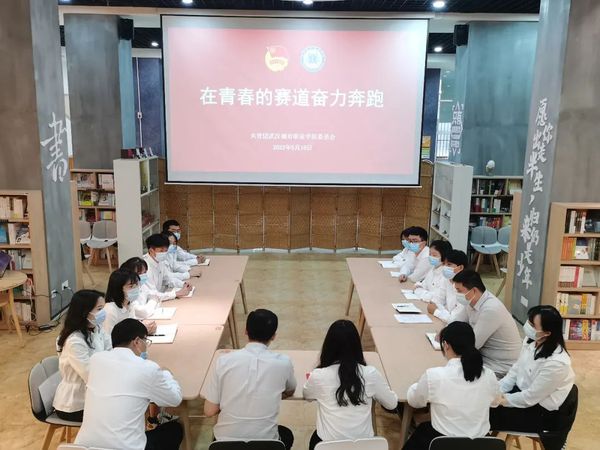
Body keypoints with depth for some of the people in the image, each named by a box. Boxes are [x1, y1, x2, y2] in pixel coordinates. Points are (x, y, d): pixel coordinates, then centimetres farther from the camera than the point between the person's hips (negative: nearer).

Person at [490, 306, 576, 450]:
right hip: (523, 391, 7)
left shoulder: (555, 363, -33)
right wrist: (497, 390, -6)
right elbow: (516, 369, 4)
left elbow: (530, 397, -24)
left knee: (490, 414, -9)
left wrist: (503, 400, -15)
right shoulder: (531, 340, -8)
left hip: (541, 411, -7)